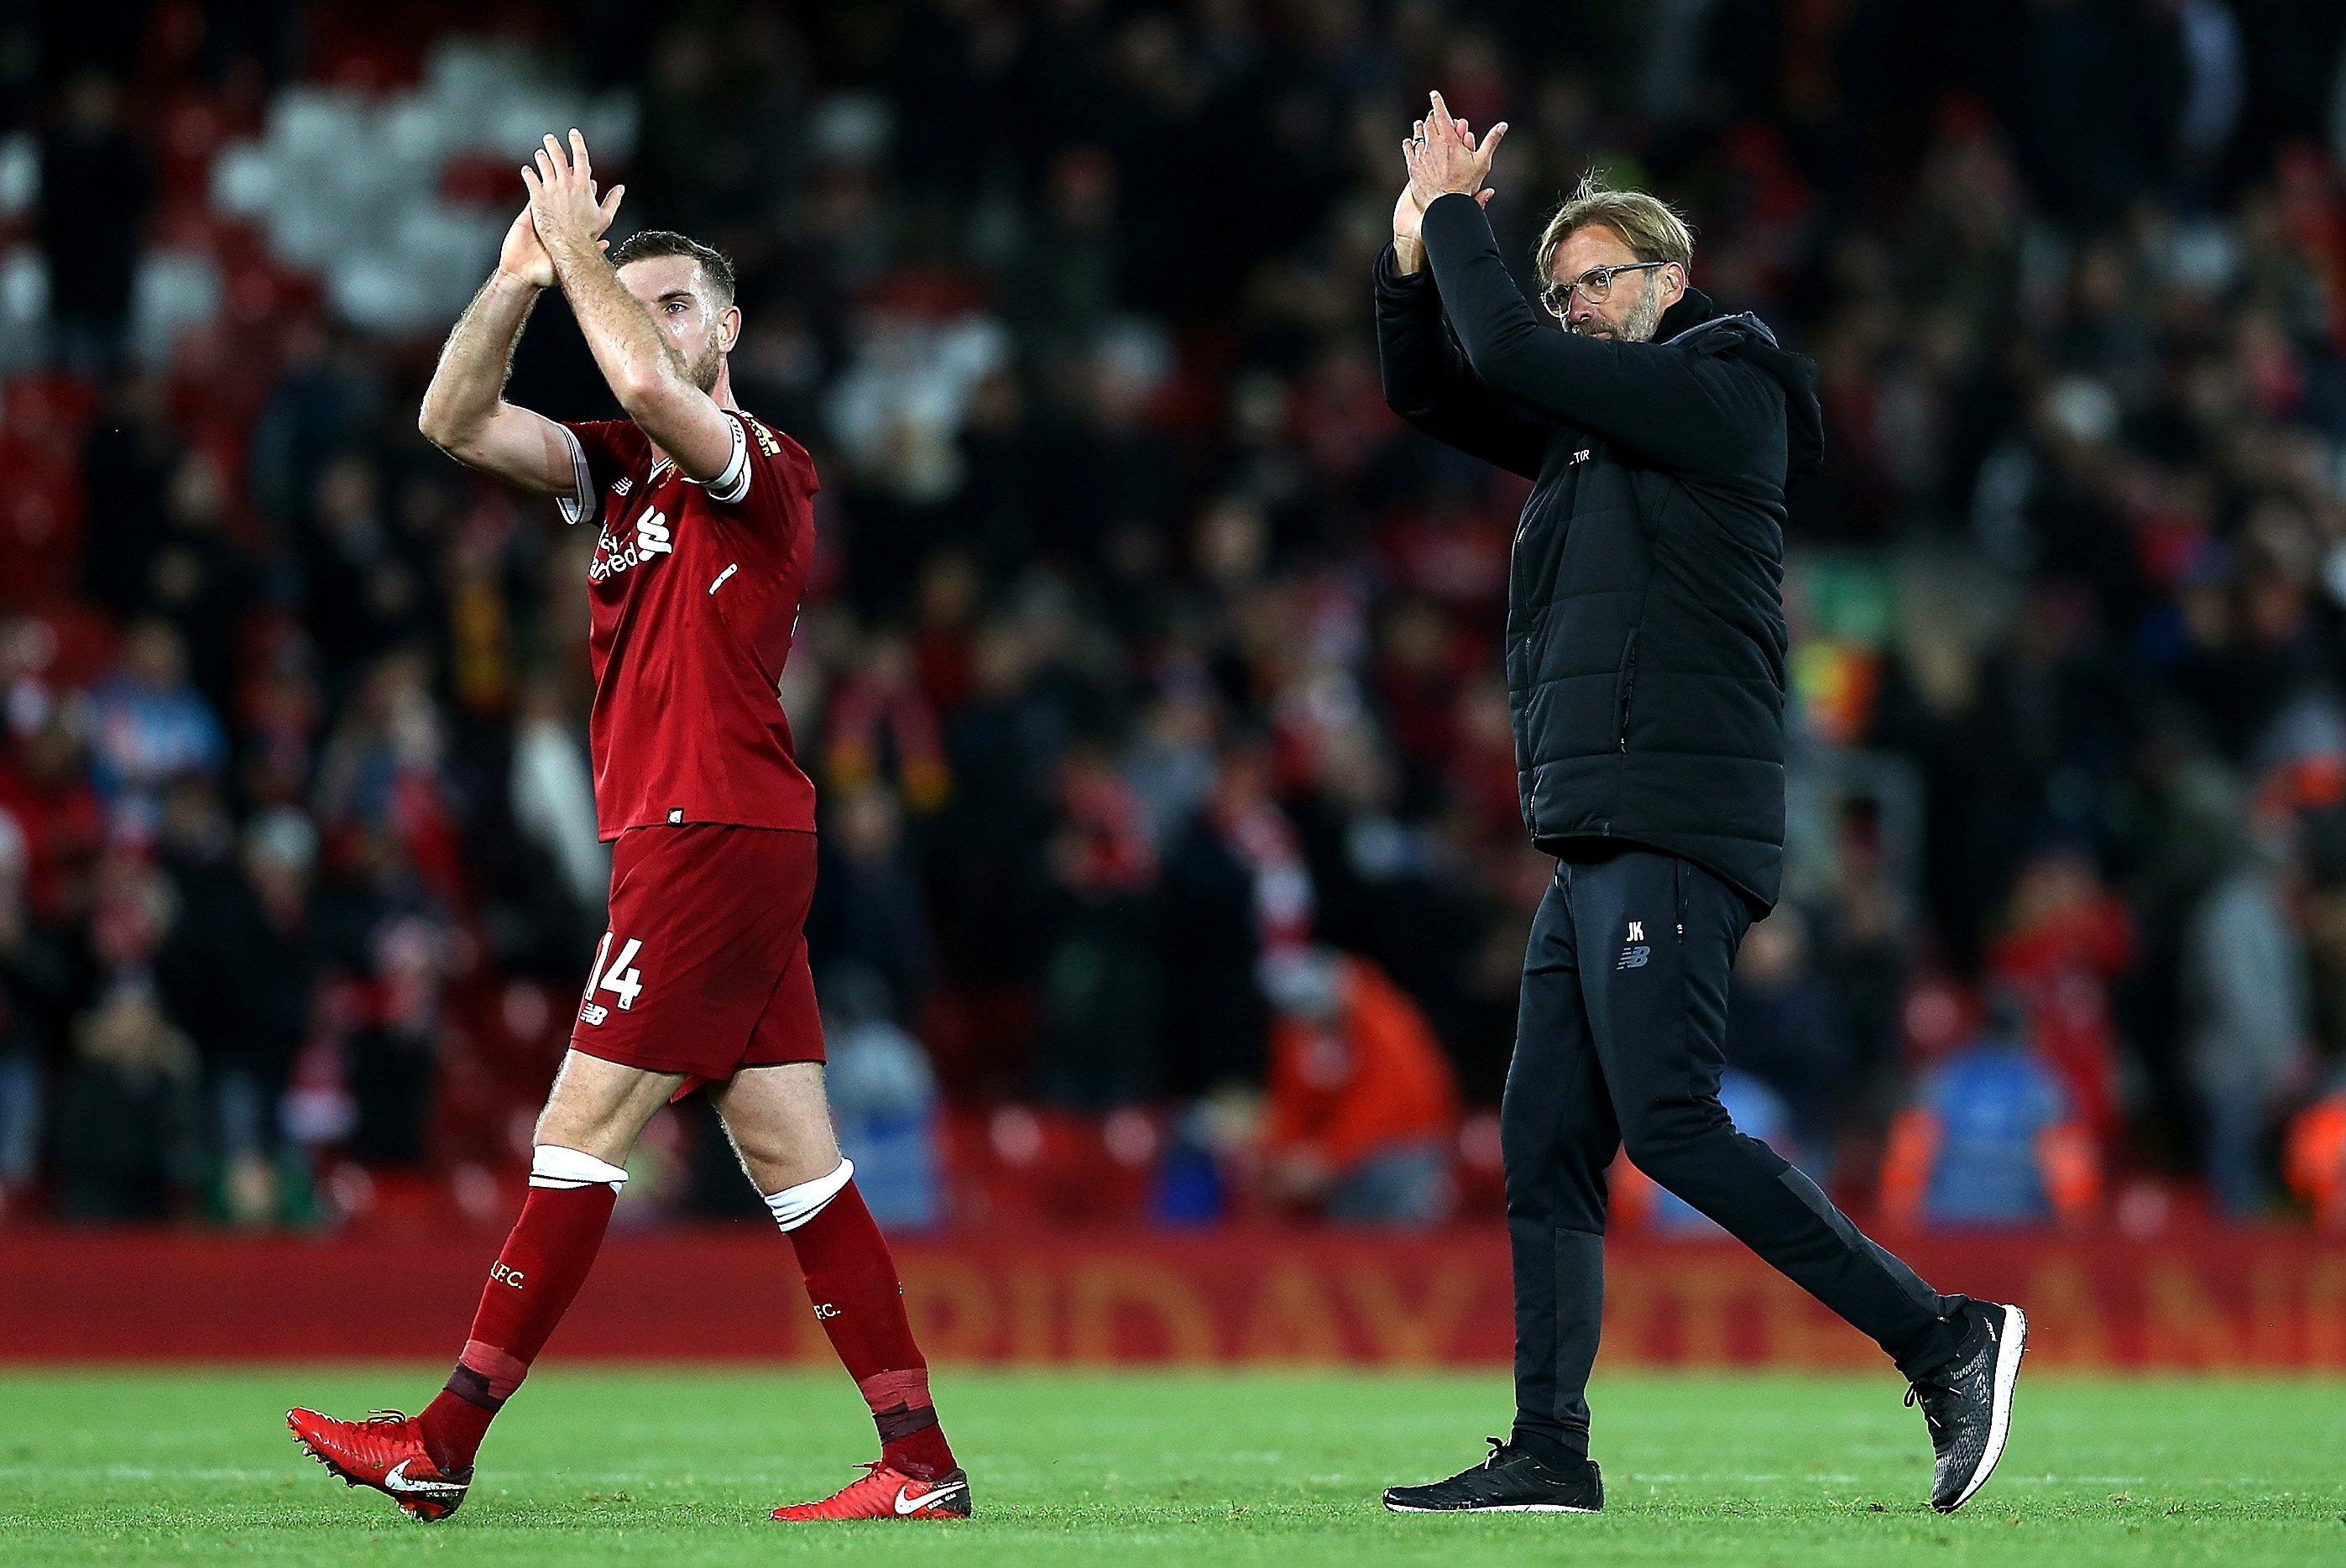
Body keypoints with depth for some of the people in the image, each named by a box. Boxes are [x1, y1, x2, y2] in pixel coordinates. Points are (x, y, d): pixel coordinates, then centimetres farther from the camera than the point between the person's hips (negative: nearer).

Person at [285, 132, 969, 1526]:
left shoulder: (764, 469, -8)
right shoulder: (623, 471, 17)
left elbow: (649, 385, -28)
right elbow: (457, 422, 10)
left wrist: (582, 250, -14)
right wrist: (518, 279, -2)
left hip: (716, 836, -9)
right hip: (709, 845, 9)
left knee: (581, 1136, -7)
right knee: (795, 1161, 5)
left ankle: (442, 1449, -5)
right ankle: (922, 1463, 3)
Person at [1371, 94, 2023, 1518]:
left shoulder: (1723, 391, -4)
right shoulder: (1597, 423, 22)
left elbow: (1508, 354, -12)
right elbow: (1433, 390, 28)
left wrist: (1460, 211, 2)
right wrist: (1417, 251, 13)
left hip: (1676, 836, -9)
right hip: (1598, 843, 9)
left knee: (1670, 1124, -18)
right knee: (1546, 1148, 5)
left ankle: (1942, 1337, -15)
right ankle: (1551, 1455, 6)